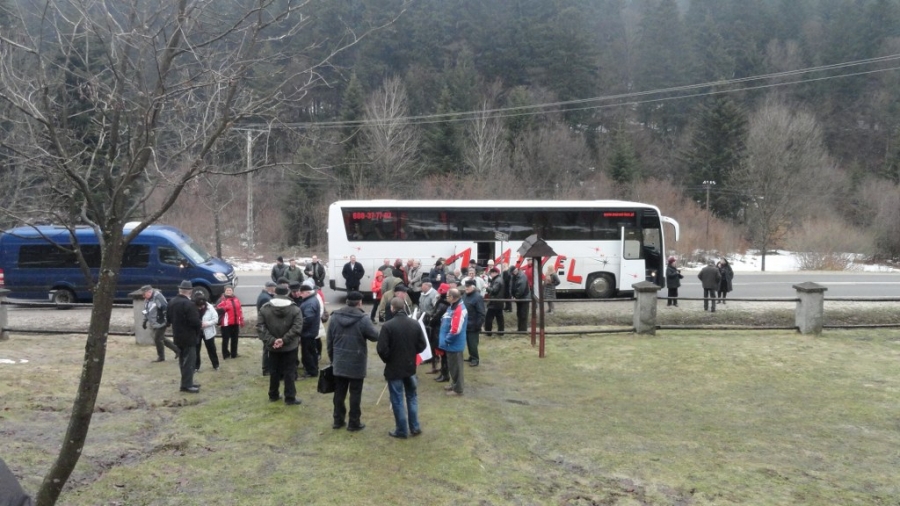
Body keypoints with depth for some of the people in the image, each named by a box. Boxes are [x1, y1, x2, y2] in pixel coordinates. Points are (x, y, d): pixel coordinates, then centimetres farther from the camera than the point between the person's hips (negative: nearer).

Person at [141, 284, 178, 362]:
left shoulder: (158, 297, -18)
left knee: (157, 339, -4)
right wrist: (145, 321, 21)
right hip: (153, 324, 9)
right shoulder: (147, 299, 10)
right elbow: (146, 311, 23)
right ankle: (177, 349, 24)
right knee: (162, 339, 13)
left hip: (160, 323, -9)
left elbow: (165, 308, -22)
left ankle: (161, 357, 11)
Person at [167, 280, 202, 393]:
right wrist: (200, 325, -5)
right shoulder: (189, 304, -23)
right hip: (188, 337, -8)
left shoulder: (172, 302, 4)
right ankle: (187, 385, -1)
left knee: (183, 361, 16)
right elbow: (195, 322, -25)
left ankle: (187, 382, 24)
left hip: (178, 336, 8)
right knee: (189, 361, -2)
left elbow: (169, 318, 12)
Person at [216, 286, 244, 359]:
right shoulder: (223, 300, -7)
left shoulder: (236, 300, 12)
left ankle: (234, 354, 24)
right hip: (226, 323, -6)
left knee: (234, 339, 13)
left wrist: (241, 320, 14)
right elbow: (218, 309, -17)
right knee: (225, 339, -2)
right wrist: (224, 308, -33)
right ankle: (225, 354, 7)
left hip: (235, 323, 6)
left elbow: (240, 310, 16)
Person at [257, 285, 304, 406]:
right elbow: (297, 328, -18)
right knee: (289, 372, 4)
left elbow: (260, 327, -9)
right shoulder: (295, 309, -9)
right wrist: (284, 340, -17)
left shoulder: (265, 308, -3)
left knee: (274, 371, 17)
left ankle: (273, 395, 27)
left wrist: (271, 340, -13)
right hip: (290, 346, -3)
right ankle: (290, 398, 5)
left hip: (272, 347, 3)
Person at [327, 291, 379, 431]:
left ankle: (338, 420, 21)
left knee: (339, 392, 14)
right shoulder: (363, 319, -15)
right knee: (355, 393, 5)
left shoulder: (335, 317, 1)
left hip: (339, 362, 4)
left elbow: (330, 341, 7)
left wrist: (332, 358, 18)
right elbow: (375, 336, -7)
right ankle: (354, 423, 11)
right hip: (356, 364, -4)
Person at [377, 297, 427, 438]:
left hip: (394, 368, -5)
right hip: (410, 366, 5)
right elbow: (422, 346, 1)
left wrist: (387, 360, 0)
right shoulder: (415, 324, -3)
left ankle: (401, 430, 14)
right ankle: (415, 427, 23)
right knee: (412, 396, 20)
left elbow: (381, 349, -19)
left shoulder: (388, 326, -19)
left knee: (397, 400, 6)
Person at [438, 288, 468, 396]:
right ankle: (454, 384, 35)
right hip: (451, 343, 10)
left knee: (455, 366, 1)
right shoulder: (452, 306, 9)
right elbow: (446, 323, 20)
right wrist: (445, 339, 12)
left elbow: (456, 329, -28)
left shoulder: (459, 309, -23)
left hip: (454, 344, -10)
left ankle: (457, 389, 11)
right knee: (452, 365, 21)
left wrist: (446, 339, -17)